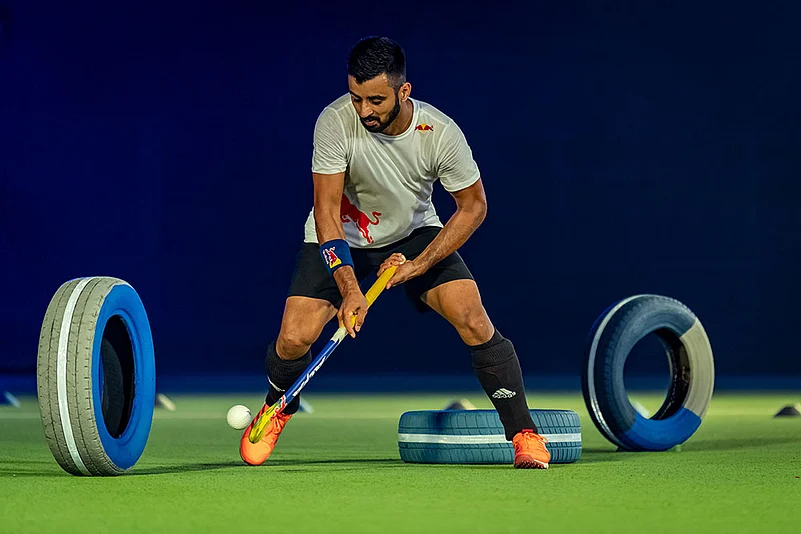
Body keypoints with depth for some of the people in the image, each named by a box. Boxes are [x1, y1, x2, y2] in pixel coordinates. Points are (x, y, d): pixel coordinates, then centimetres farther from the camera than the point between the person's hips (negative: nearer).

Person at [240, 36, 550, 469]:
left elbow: (473, 206, -12)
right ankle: (277, 409, 19)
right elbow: (326, 211, -26)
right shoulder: (336, 123, -28)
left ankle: (524, 433, -4)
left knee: (474, 322, -19)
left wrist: (418, 264, -20)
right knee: (294, 338, -16)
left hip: (415, 233, 1)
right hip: (341, 238, 0)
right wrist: (349, 289, -36)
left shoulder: (441, 133, -25)